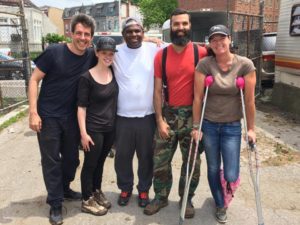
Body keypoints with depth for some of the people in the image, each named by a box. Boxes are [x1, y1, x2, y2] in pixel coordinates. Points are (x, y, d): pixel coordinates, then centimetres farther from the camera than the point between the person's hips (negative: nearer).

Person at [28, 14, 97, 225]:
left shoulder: (92, 56, -3)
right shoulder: (54, 52, -13)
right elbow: (34, 80, -9)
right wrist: (33, 112, -15)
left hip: (72, 117, 4)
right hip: (48, 116, -4)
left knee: (72, 158, 16)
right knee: (51, 161, 5)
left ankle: (65, 189, 40)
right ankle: (55, 203, 19)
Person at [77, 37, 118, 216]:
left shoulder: (114, 71, 0)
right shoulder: (87, 77, -15)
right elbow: (81, 107, -12)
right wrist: (83, 133, -15)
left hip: (111, 127, 5)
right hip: (93, 128, -5)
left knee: (100, 162, 21)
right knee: (90, 164, 9)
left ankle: (97, 192, 40)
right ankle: (87, 201, 26)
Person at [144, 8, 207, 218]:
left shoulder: (200, 52, -7)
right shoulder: (161, 55, -1)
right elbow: (157, 90, 0)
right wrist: (160, 120, -6)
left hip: (192, 115, -1)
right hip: (168, 114, 2)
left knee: (192, 162, 11)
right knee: (160, 161, 9)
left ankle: (187, 198, 32)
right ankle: (161, 197, 31)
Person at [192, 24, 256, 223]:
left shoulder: (245, 65, -9)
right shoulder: (204, 64, -10)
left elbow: (249, 100, -6)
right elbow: (198, 97, -7)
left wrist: (251, 128, -3)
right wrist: (196, 127, -6)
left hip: (232, 127, 0)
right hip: (208, 125, 1)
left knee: (231, 175, 0)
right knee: (213, 169, 13)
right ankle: (220, 205, 40)